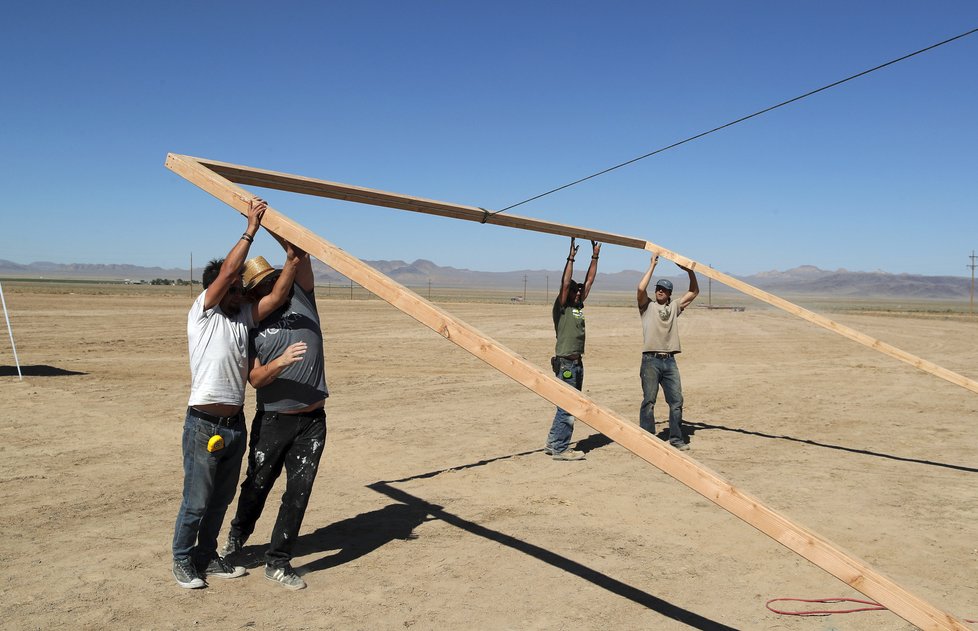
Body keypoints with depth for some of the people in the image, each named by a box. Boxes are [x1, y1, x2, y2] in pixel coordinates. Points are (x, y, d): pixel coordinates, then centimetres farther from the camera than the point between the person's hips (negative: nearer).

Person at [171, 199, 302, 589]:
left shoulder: (245, 317, 10)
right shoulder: (201, 315, -5)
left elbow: (277, 296, 0)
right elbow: (227, 271, -17)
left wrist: (293, 259, -9)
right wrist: (251, 230, -15)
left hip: (236, 424, 6)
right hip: (204, 425, -6)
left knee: (221, 499, 16)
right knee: (196, 501, 4)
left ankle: (207, 557, 32)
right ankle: (182, 560, 24)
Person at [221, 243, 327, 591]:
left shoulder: (301, 299, 4)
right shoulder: (251, 328, -2)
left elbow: (300, 256, -5)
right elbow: (254, 378, -14)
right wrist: (280, 362, -32)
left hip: (313, 421, 1)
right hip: (272, 421, -1)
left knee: (299, 492, 1)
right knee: (257, 486, 15)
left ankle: (278, 562, 15)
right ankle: (237, 537, 44)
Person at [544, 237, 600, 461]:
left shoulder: (579, 306, 13)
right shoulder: (561, 308, -7)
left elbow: (589, 281, 15)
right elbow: (565, 283, -19)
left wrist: (595, 257, 14)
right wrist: (571, 258, -19)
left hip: (577, 363, 9)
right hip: (565, 363, -9)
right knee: (567, 407, -6)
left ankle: (553, 443, 21)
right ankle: (560, 449, 0)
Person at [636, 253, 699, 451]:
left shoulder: (674, 307, 17)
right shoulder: (647, 306, 5)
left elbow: (694, 292, 18)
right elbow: (641, 288, -14)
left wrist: (690, 271, 6)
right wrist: (652, 265, -8)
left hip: (669, 361, 4)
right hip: (651, 360, -4)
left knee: (676, 401, 5)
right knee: (649, 401, -4)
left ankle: (676, 438, 16)